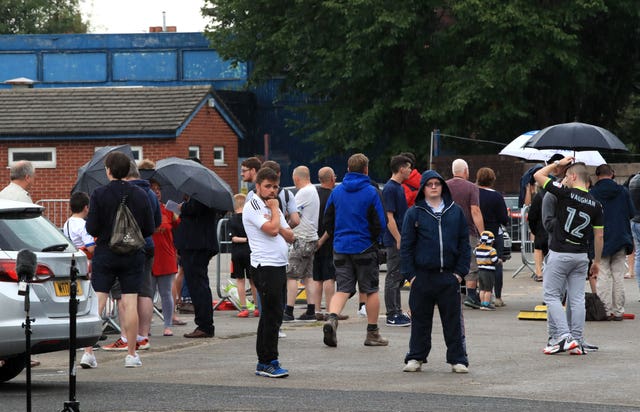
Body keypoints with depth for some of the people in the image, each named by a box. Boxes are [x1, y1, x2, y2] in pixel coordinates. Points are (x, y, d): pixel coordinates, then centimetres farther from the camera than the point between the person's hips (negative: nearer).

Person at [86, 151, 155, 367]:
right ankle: (131, 354, 5)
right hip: (133, 255, 1)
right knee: (130, 303, 3)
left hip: (105, 254, -1)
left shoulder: (99, 194, -8)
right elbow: (150, 229, 1)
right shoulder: (140, 195, 0)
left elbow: (92, 229, -10)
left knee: (97, 302, 0)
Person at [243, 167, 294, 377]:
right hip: (265, 267, -9)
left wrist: (279, 227, -3)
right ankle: (269, 362, -6)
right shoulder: (252, 207, -6)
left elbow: (289, 236, 17)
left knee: (270, 316, 11)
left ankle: (263, 363, 15)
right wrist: (274, 209, -4)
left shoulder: (273, 207, 21)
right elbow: (271, 229, -19)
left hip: (279, 265, 9)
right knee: (273, 315, -10)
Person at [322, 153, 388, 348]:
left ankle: (332, 317, -23)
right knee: (371, 290, 9)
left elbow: (327, 221, 7)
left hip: (341, 249, 3)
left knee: (343, 288, 4)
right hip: (365, 248, -3)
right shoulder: (370, 192, -9)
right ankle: (372, 334, 13)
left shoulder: (336, 191, 3)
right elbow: (380, 224, -10)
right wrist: (373, 238, 9)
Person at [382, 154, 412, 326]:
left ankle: (397, 312, 19)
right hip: (394, 241, -10)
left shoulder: (399, 188, 15)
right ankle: (392, 316, -1)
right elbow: (389, 217, -19)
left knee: (399, 278, 13)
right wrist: (399, 240, -21)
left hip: (402, 240, 10)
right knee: (393, 277, -5)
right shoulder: (390, 188, -15)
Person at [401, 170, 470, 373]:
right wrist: (410, 274, -4)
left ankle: (458, 359, 8)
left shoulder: (456, 212, 8)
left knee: (453, 320, 2)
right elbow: (406, 246, 3)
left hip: (449, 277, 1)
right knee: (420, 320, 6)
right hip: (422, 276, -1)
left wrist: (461, 272, 1)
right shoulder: (414, 213, 4)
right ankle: (416, 358, 16)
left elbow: (464, 244, 9)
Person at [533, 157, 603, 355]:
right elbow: (599, 236, 6)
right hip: (581, 256, 5)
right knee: (577, 299, 7)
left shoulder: (565, 194, -11)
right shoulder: (595, 204, 3)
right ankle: (577, 342, 7)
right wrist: (597, 261, 15)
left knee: (552, 296, 2)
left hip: (559, 254, -5)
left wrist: (557, 163, 10)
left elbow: (538, 175, -1)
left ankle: (562, 336, -10)